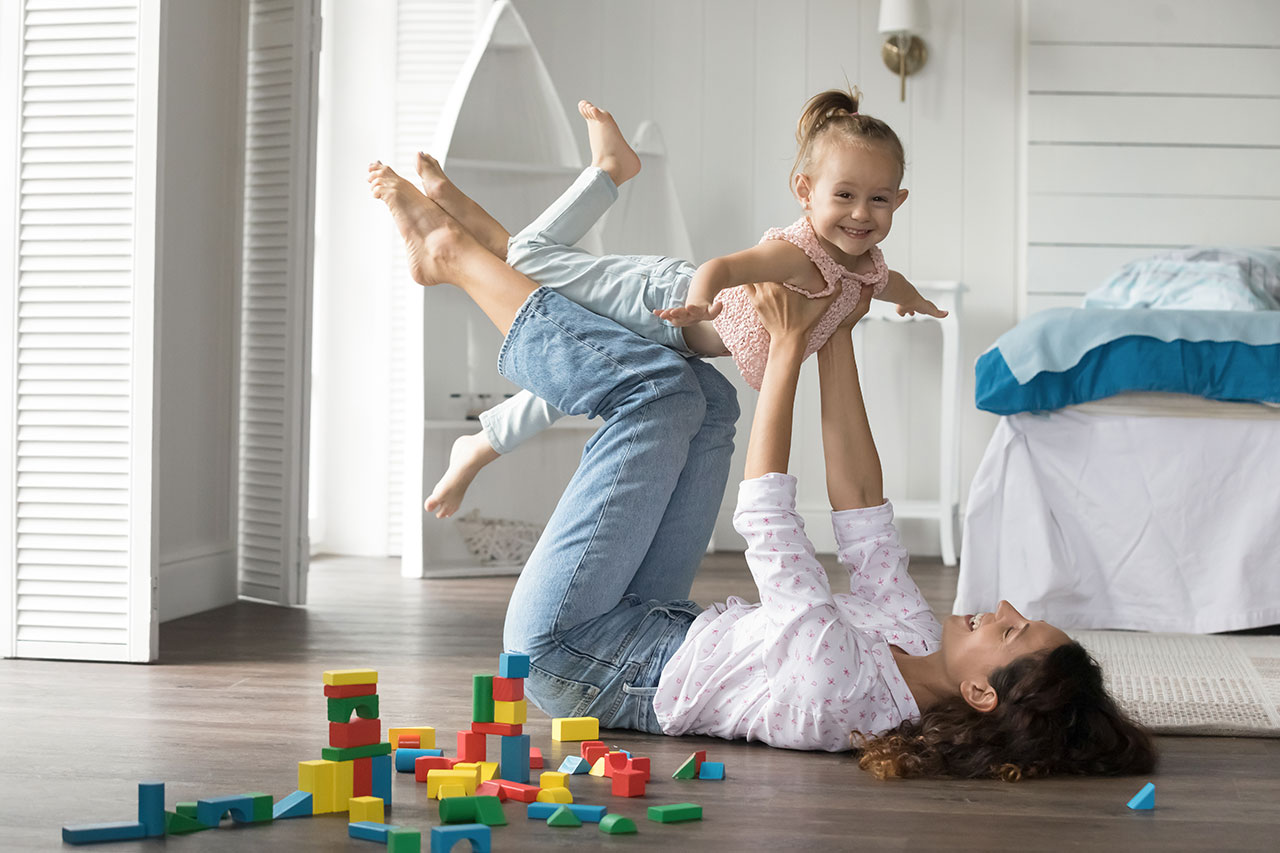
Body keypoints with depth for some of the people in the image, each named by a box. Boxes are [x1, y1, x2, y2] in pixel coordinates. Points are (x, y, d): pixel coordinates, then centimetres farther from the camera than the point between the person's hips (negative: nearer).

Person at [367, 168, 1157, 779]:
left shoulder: (842, 686, -37)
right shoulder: (920, 655, -15)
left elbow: (767, 521, -28)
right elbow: (862, 508, -7)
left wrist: (791, 347, -19)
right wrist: (837, 341, -7)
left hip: (570, 650, -8)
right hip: (651, 634, 8)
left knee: (665, 386, -12)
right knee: (703, 394, 5)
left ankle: (459, 256, 7)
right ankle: (488, 264, 17)